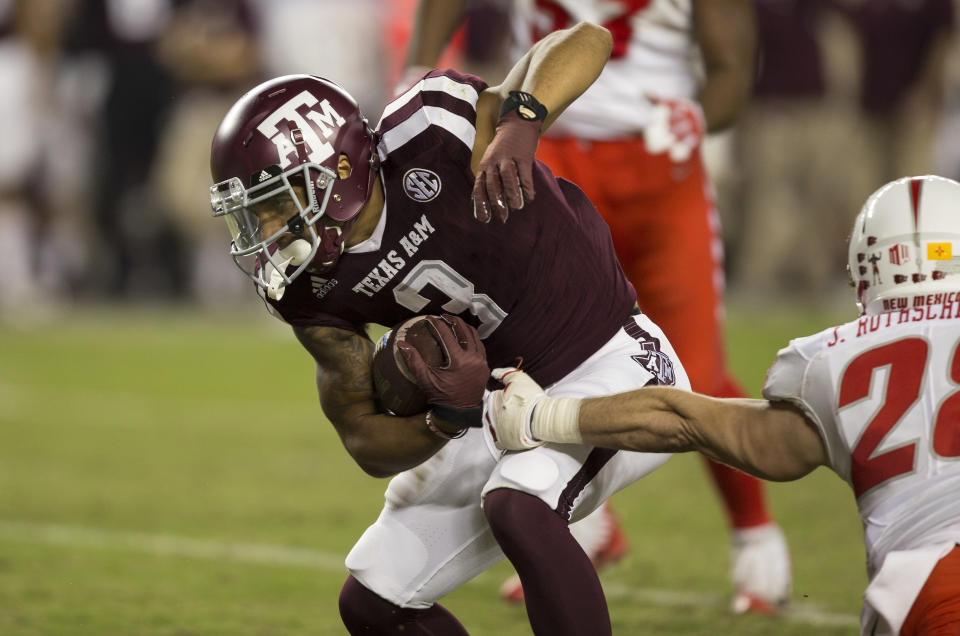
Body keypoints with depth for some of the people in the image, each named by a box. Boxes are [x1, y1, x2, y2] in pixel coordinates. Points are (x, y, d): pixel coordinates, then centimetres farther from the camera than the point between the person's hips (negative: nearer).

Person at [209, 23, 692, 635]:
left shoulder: (422, 140, -26)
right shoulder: (313, 290, -8)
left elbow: (587, 40, -26)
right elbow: (367, 444, -4)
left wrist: (516, 123, -45)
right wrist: (450, 417, -26)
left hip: (613, 364, -7)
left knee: (516, 508, -35)